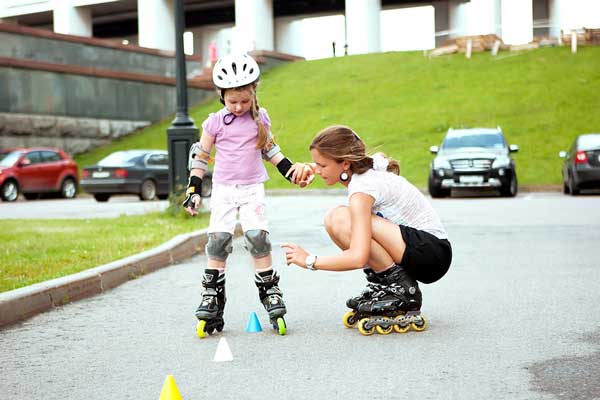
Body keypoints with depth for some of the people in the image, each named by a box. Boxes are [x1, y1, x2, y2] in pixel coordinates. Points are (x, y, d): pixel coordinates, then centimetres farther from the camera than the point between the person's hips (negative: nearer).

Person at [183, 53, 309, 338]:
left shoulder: (260, 118, 4)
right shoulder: (215, 122, -2)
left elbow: (270, 149, 18)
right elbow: (200, 156, 4)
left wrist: (289, 170, 8)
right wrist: (194, 190, -1)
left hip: (252, 188, 1)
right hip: (223, 189, 0)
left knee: (257, 236, -14)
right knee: (218, 239, -9)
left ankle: (270, 290, -2)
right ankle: (212, 296, 1)